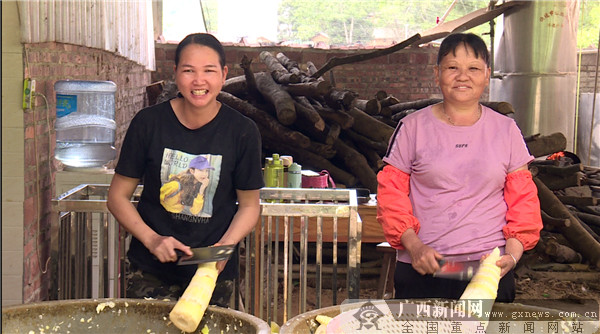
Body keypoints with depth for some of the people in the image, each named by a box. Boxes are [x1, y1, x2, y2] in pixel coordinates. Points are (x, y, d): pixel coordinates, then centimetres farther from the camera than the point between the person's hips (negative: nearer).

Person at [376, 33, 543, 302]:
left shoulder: (506, 130, 8)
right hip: (422, 269, -1)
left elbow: (523, 199, 9)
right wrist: (414, 246, -11)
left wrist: (513, 254, -6)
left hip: (490, 269, 1)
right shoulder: (413, 127, 3)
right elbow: (391, 192, 2)